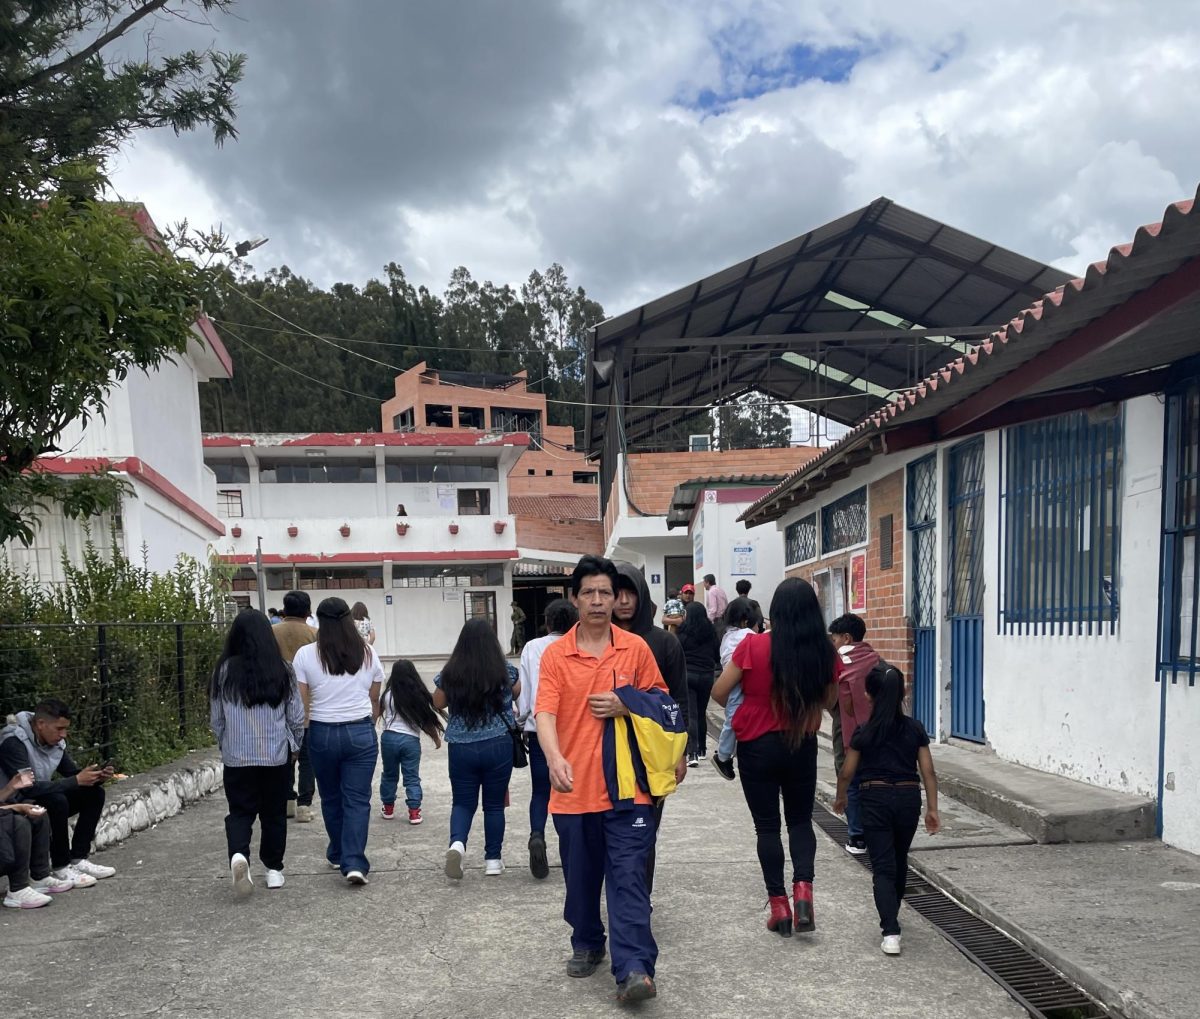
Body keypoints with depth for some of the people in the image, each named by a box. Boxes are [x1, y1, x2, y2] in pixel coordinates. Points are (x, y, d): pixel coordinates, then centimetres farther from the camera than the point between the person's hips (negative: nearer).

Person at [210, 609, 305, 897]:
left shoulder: (224, 671, -6)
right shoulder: (283, 671, -7)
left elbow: (216, 718, 3)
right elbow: (296, 716, 0)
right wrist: (294, 746, 18)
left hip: (237, 756, 0)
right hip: (277, 755, 0)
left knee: (240, 811, 8)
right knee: (274, 813, 14)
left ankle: (238, 854, -17)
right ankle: (274, 869, 19)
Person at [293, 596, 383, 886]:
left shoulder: (305, 655, -4)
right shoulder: (367, 654, 2)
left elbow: (300, 704, -4)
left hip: (322, 733, 0)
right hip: (361, 732, 0)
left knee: (331, 798, 16)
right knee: (357, 800, 2)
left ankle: (338, 854, 32)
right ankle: (354, 862, -8)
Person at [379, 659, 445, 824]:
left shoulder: (389, 694, -2)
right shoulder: (420, 695, -2)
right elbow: (429, 719, 1)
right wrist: (437, 738, 13)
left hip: (389, 737, 0)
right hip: (411, 740, 0)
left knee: (389, 774, 16)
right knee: (412, 777, 6)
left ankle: (388, 808, 26)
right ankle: (414, 812, 2)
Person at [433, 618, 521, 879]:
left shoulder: (449, 674, -5)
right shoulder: (506, 672, -7)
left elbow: (438, 703, 11)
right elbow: (518, 692, 14)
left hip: (461, 748, 1)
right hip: (499, 746, 0)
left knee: (462, 802, 13)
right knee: (494, 804, 12)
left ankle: (457, 843, -12)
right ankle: (493, 860, 18)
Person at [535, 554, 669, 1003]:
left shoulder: (636, 648, 2)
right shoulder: (555, 654, -2)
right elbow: (545, 713, -13)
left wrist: (625, 707, -10)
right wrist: (555, 759, -31)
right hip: (573, 786, 1)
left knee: (628, 875, -6)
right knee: (580, 876, 15)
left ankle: (634, 969, -7)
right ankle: (586, 944, 36)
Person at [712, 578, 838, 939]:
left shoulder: (754, 645, -17)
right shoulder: (825, 652, -9)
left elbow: (719, 692, -8)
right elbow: (829, 700, 7)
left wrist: (741, 706, 12)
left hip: (757, 746, -2)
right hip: (802, 746, 2)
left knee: (767, 825, 12)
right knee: (800, 820, 20)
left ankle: (779, 905, 15)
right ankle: (803, 888, 0)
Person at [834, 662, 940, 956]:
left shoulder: (864, 733, -5)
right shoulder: (915, 729, 0)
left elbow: (847, 773, 1)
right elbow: (928, 771, -1)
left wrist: (840, 798, 19)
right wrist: (932, 809, 5)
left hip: (875, 799, -3)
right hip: (908, 798, 3)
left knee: (883, 866, -1)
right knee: (899, 861, 21)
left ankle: (891, 932, -14)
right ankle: (891, 917, 39)